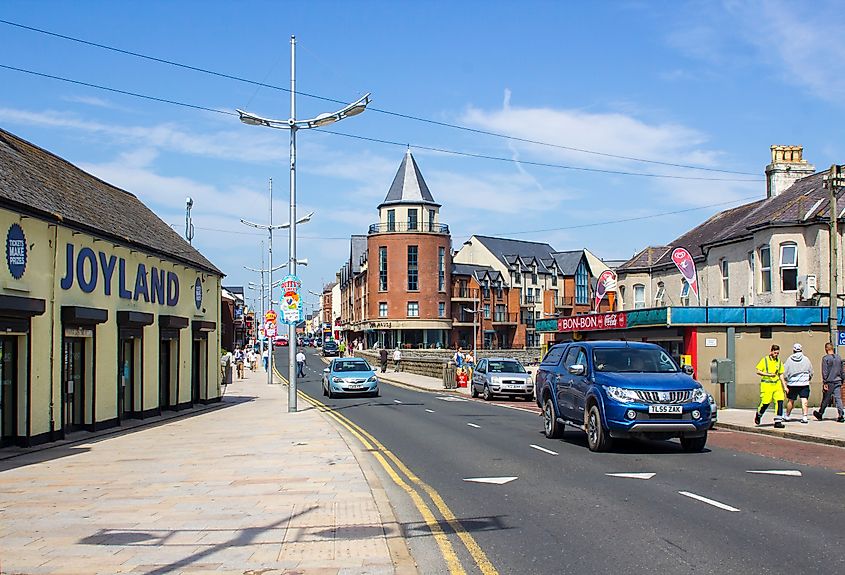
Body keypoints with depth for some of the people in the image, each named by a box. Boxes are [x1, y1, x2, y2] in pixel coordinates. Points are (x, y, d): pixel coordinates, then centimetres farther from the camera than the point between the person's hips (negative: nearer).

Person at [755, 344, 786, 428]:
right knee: (765, 403, -2)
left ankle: (778, 421, -5)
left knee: (780, 401, -10)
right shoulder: (764, 360, -2)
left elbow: (780, 375, 17)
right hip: (766, 384, -4)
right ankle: (758, 416, 27)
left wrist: (784, 386, 12)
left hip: (777, 384, 4)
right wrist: (768, 374, -16)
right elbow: (758, 371, -4)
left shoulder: (779, 362, 11)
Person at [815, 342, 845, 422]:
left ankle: (820, 414, 18)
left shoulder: (825, 358, -9)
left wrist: (824, 383, -10)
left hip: (829, 382, -4)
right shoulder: (839, 357, 9)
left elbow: (825, 372, -11)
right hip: (838, 381, 4)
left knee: (826, 399, 5)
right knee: (838, 398, 1)